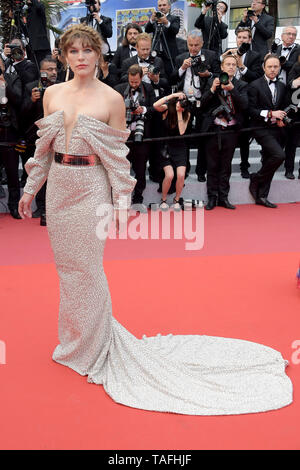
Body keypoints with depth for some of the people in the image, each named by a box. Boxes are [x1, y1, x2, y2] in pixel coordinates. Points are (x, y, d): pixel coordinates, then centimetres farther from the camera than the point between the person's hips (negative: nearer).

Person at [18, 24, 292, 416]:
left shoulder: (111, 99, -7)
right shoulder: (52, 94, 6)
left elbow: (118, 156, -5)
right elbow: (43, 148, 11)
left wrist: (122, 202, -7)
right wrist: (30, 189, 11)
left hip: (91, 188, -4)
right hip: (58, 187, 5)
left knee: (86, 269, 2)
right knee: (66, 266, 13)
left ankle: (91, 347, 21)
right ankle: (73, 340, 33)